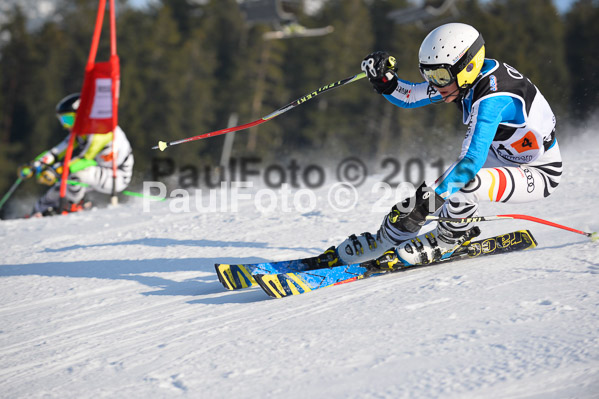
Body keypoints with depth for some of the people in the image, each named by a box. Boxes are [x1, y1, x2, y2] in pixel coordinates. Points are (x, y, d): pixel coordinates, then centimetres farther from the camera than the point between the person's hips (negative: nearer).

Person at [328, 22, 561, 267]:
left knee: (462, 184, -32)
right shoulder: (461, 78, -10)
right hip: (500, 156, 9)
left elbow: (472, 161, -41)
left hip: (538, 173, -9)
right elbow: (410, 96, 2)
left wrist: (432, 197, -43)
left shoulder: (491, 98, -35)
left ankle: (446, 242, -4)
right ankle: (381, 242, 17)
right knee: (432, 191, -2)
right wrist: (384, 81, -18)